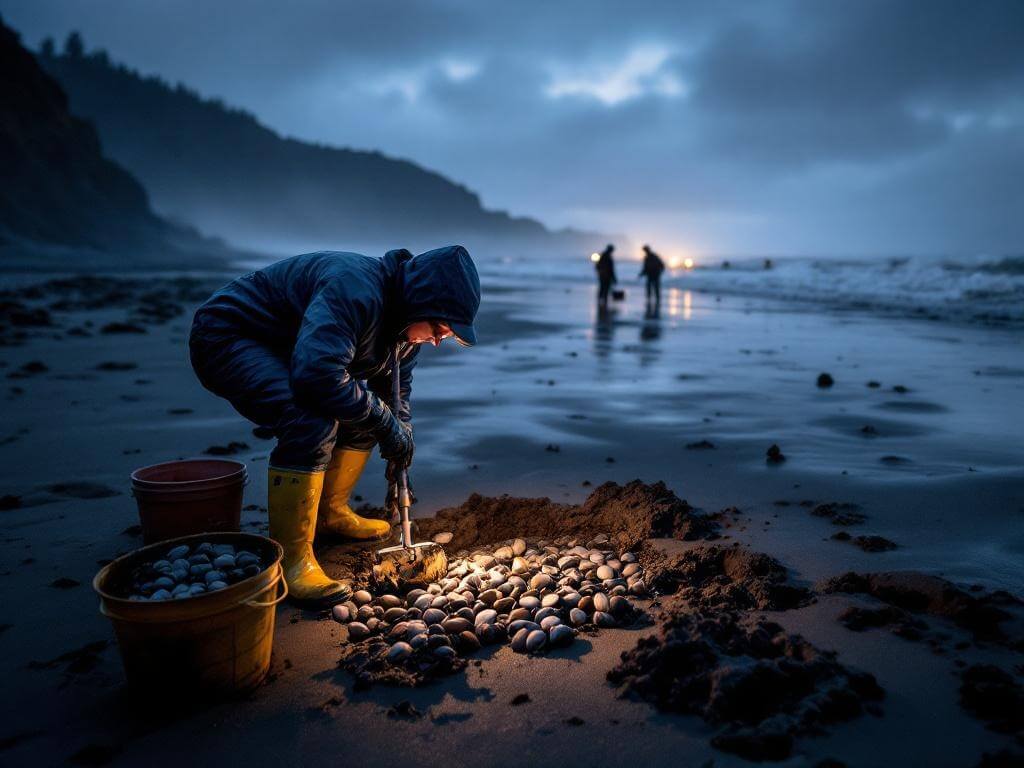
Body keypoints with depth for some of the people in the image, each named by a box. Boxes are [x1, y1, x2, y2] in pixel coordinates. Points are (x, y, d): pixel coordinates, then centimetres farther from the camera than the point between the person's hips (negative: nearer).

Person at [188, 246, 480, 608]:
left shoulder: (405, 321, -1)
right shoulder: (356, 291, -33)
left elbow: (396, 392, 10)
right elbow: (317, 374, -42)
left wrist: (399, 463, 5)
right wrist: (384, 419, -29)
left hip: (280, 352, 10)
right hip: (226, 339, -9)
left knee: (365, 414, 5)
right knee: (313, 424, -31)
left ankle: (330, 512, 20)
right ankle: (289, 558, -20)